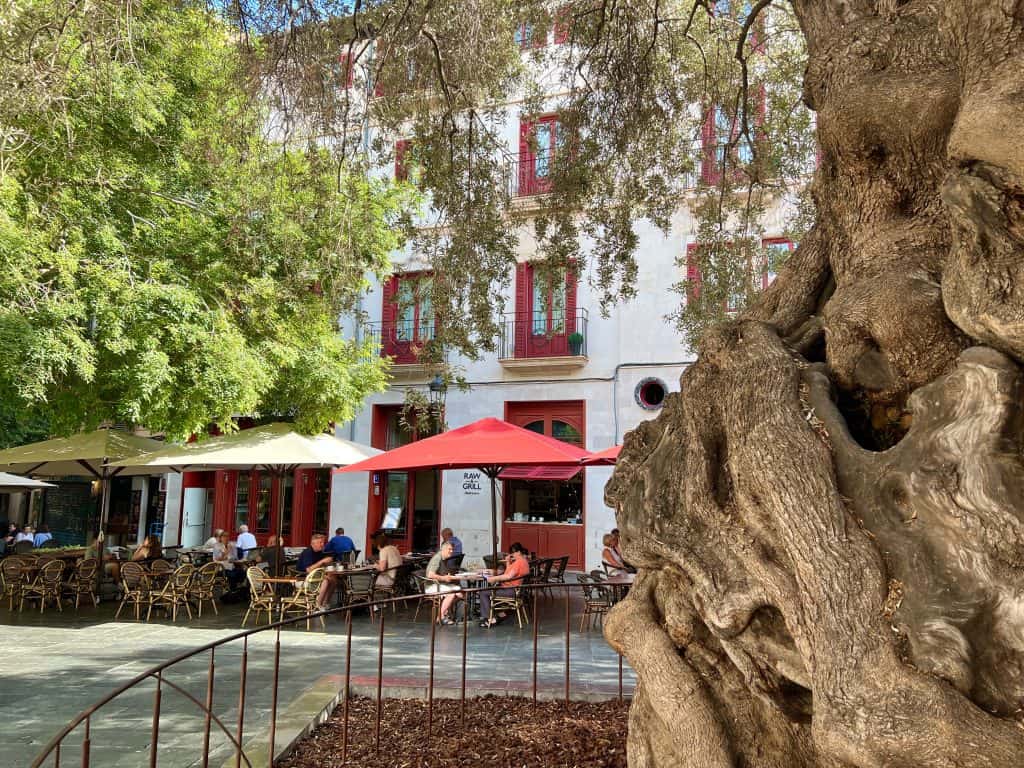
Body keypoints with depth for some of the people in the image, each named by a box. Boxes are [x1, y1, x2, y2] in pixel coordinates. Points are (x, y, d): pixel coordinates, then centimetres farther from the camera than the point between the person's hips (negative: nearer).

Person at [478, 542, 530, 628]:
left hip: (512, 590, -11)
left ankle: (488, 619, -9)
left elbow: (509, 576, -28)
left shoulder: (519, 561, -18)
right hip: (514, 589, 11)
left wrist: (494, 578, -26)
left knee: (484, 593, -8)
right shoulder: (524, 561, 15)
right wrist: (508, 562, 9)